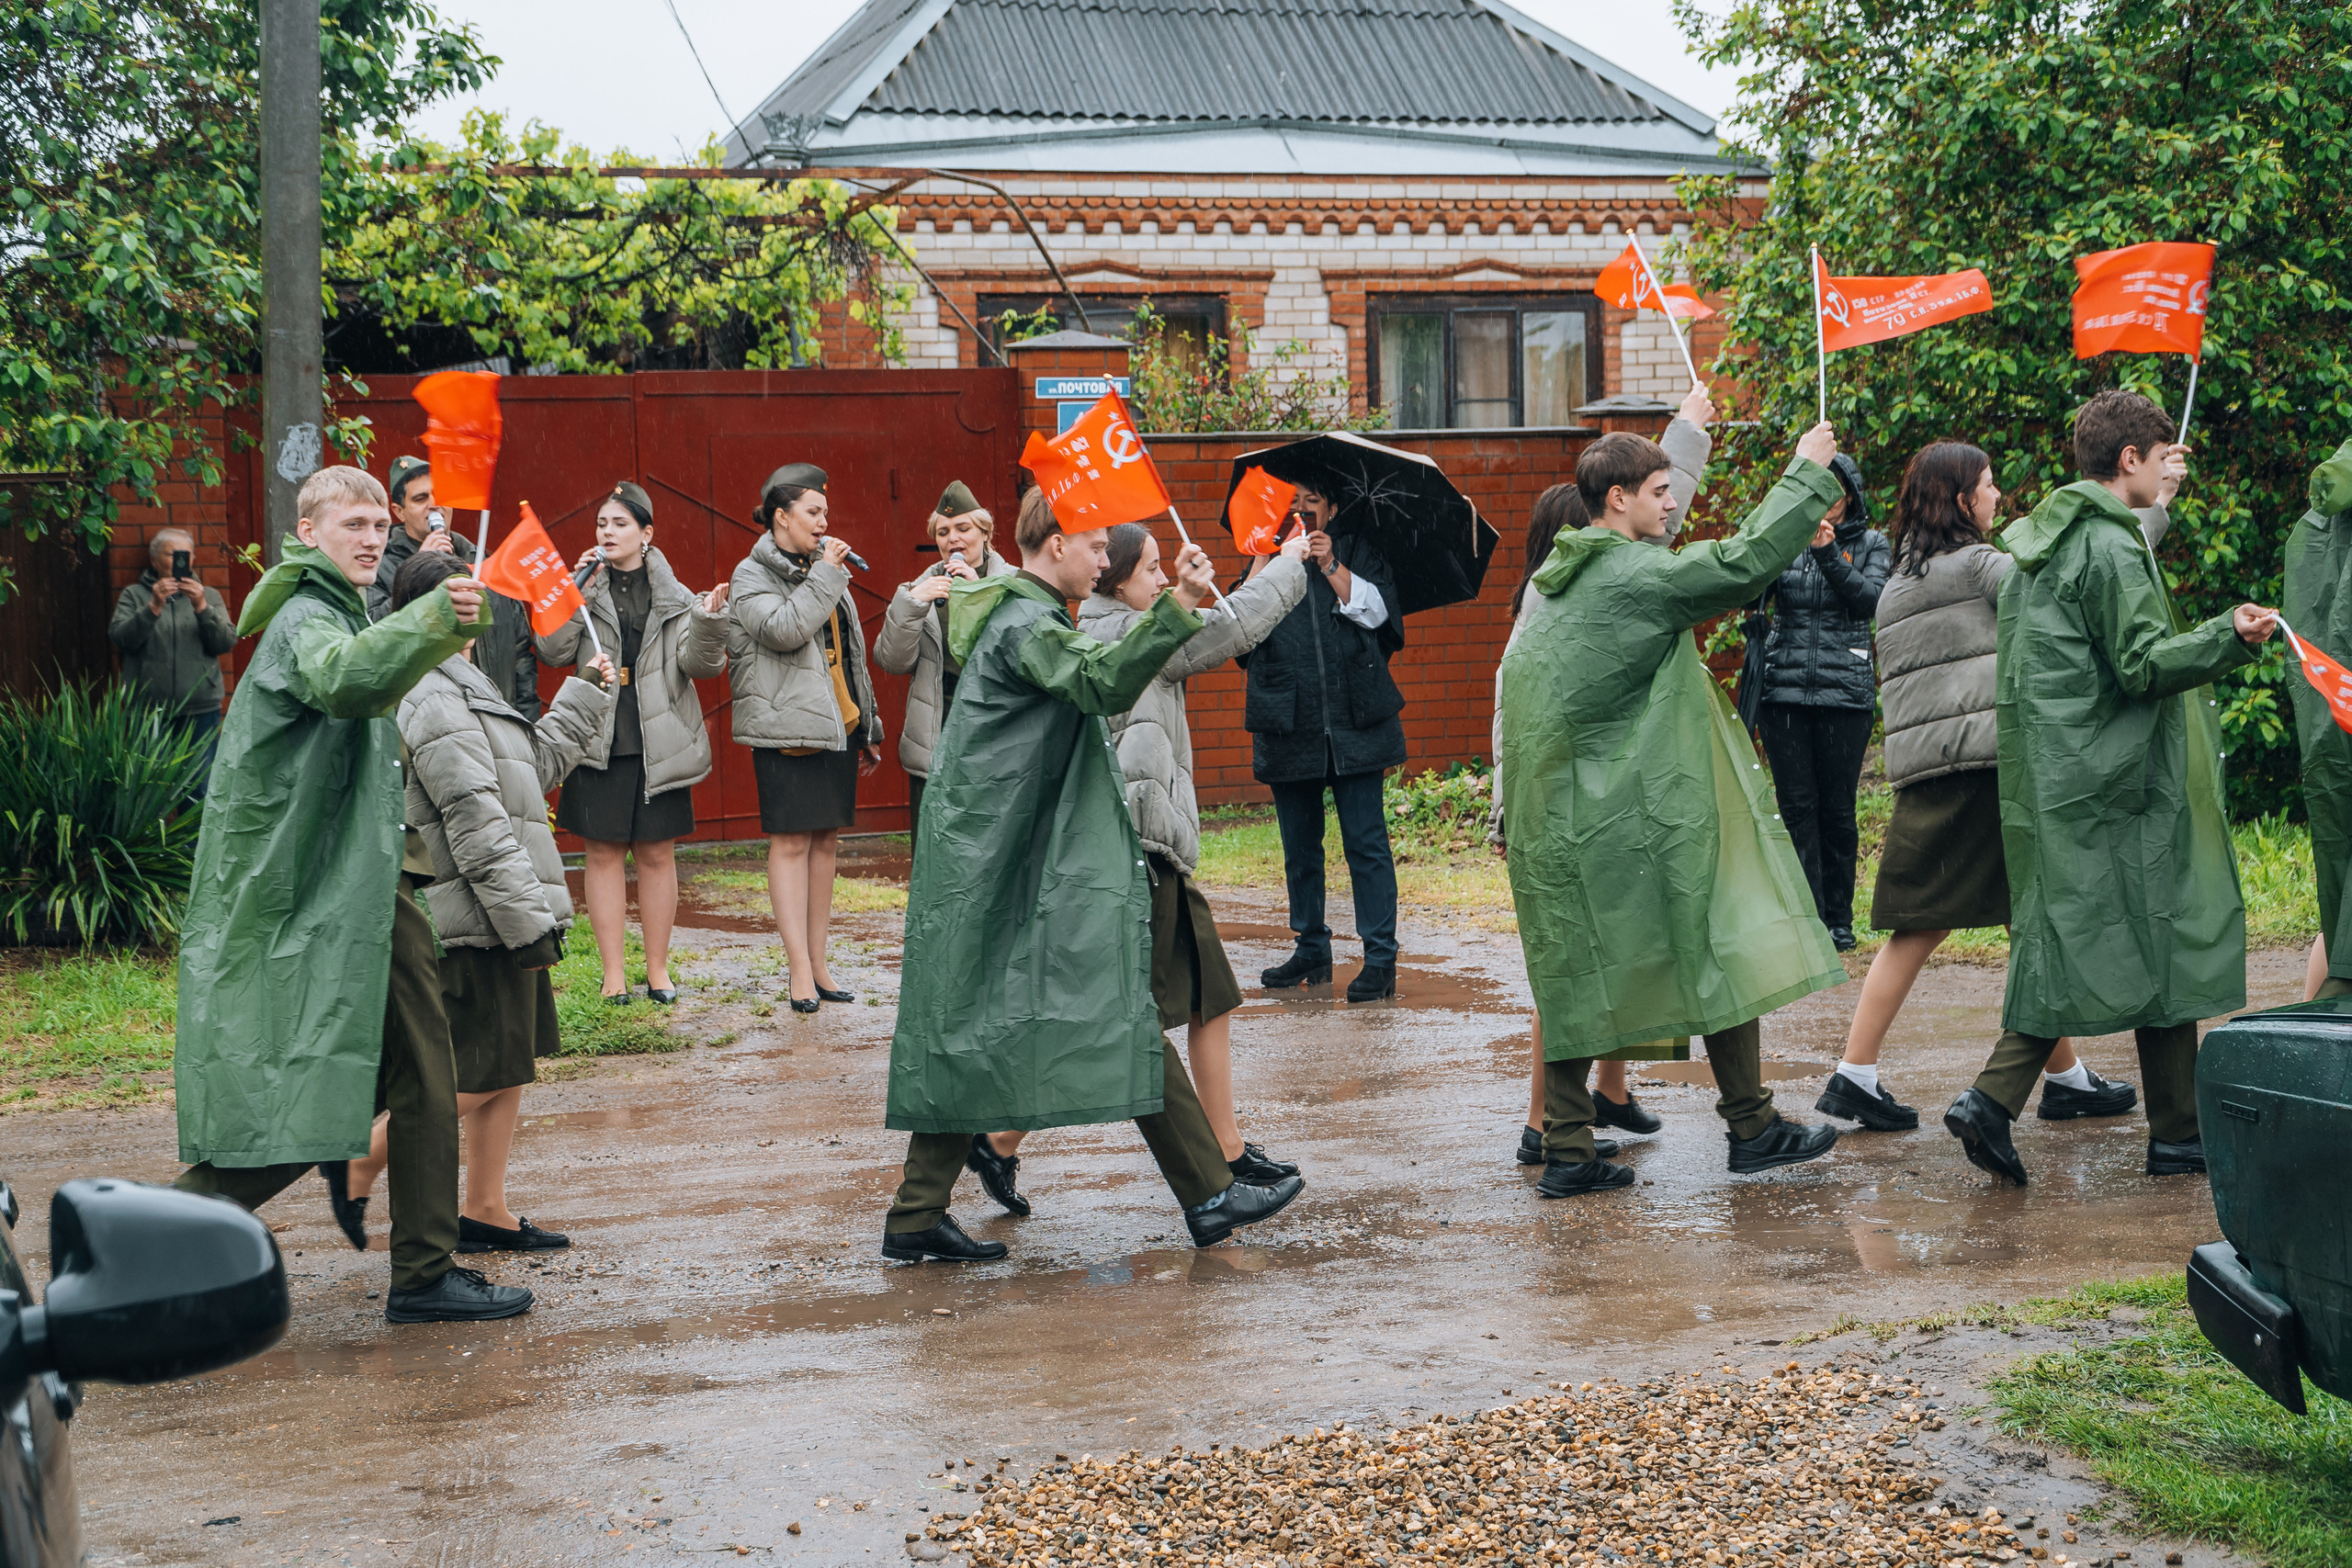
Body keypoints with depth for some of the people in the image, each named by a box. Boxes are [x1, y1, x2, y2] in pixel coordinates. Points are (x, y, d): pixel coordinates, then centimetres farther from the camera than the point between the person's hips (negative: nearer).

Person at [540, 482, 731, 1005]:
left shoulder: (673, 596, 5)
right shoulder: (584, 588, 5)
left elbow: (700, 665, -3)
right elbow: (553, 651, -6)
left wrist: (708, 621, -21)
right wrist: (575, 592, -13)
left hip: (659, 742, 0)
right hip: (599, 741, 0)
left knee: (657, 853, 6)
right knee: (604, 853, 2)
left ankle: (658, 969, 15)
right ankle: (614, 973, 8)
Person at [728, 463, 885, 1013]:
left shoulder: (825, 569, 17)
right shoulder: (753, 575, -3)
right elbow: (784, 629, -22)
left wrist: (867, 727, 20)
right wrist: (825, 575, -14)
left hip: (837, 723, 7)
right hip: (787, 726, -7)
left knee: (825, 840, 7)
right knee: (791, 842, -6)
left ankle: (818, 963, 12)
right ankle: (800, 968, -5)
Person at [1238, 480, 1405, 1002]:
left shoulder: (1357, 553, 10)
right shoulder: (1266, 563, 13)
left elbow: (1377, 611, -4)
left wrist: (1331, 567, -12)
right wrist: (1265, 561, -7)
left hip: (1353, 727, -3)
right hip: (1289, 731, 3)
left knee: (1366, 842, -6)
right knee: (1299, 847, 10)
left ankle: (1381, 959, -3)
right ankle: (1311, 950, 23)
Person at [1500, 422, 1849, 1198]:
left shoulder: (1556, 581, 12)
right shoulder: (1634, 576, -13)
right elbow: (1743, 563, -16)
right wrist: (1806, 472, -8)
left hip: (1560, 815, 8)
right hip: (1642, 812, -8)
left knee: (1572, 973, 8)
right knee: (1717, 952, 5)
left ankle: (1567, 1149, 6)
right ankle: (1752, 1126, 12)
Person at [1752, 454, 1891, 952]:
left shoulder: (1869, 543, 8)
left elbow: (1872, 600, -9)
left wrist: (1828, 555, -20)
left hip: (1844, 692, -1)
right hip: (1784, 690, 1)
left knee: (1837, 808, 2)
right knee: (1797, 805, -2)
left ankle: (1839, 920, 13)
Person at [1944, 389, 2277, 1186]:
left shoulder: (2035, 546, 15)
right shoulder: (2111, 548, -14)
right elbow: (2144, 664, -19)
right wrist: (2230, 635, -31)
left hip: (2054, 782, 9)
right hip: (2121, 783, -9)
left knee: (2064, 942, 9)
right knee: (2161, 944, 0)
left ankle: (1993, 1099, -5)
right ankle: (2180, 1134, 5)